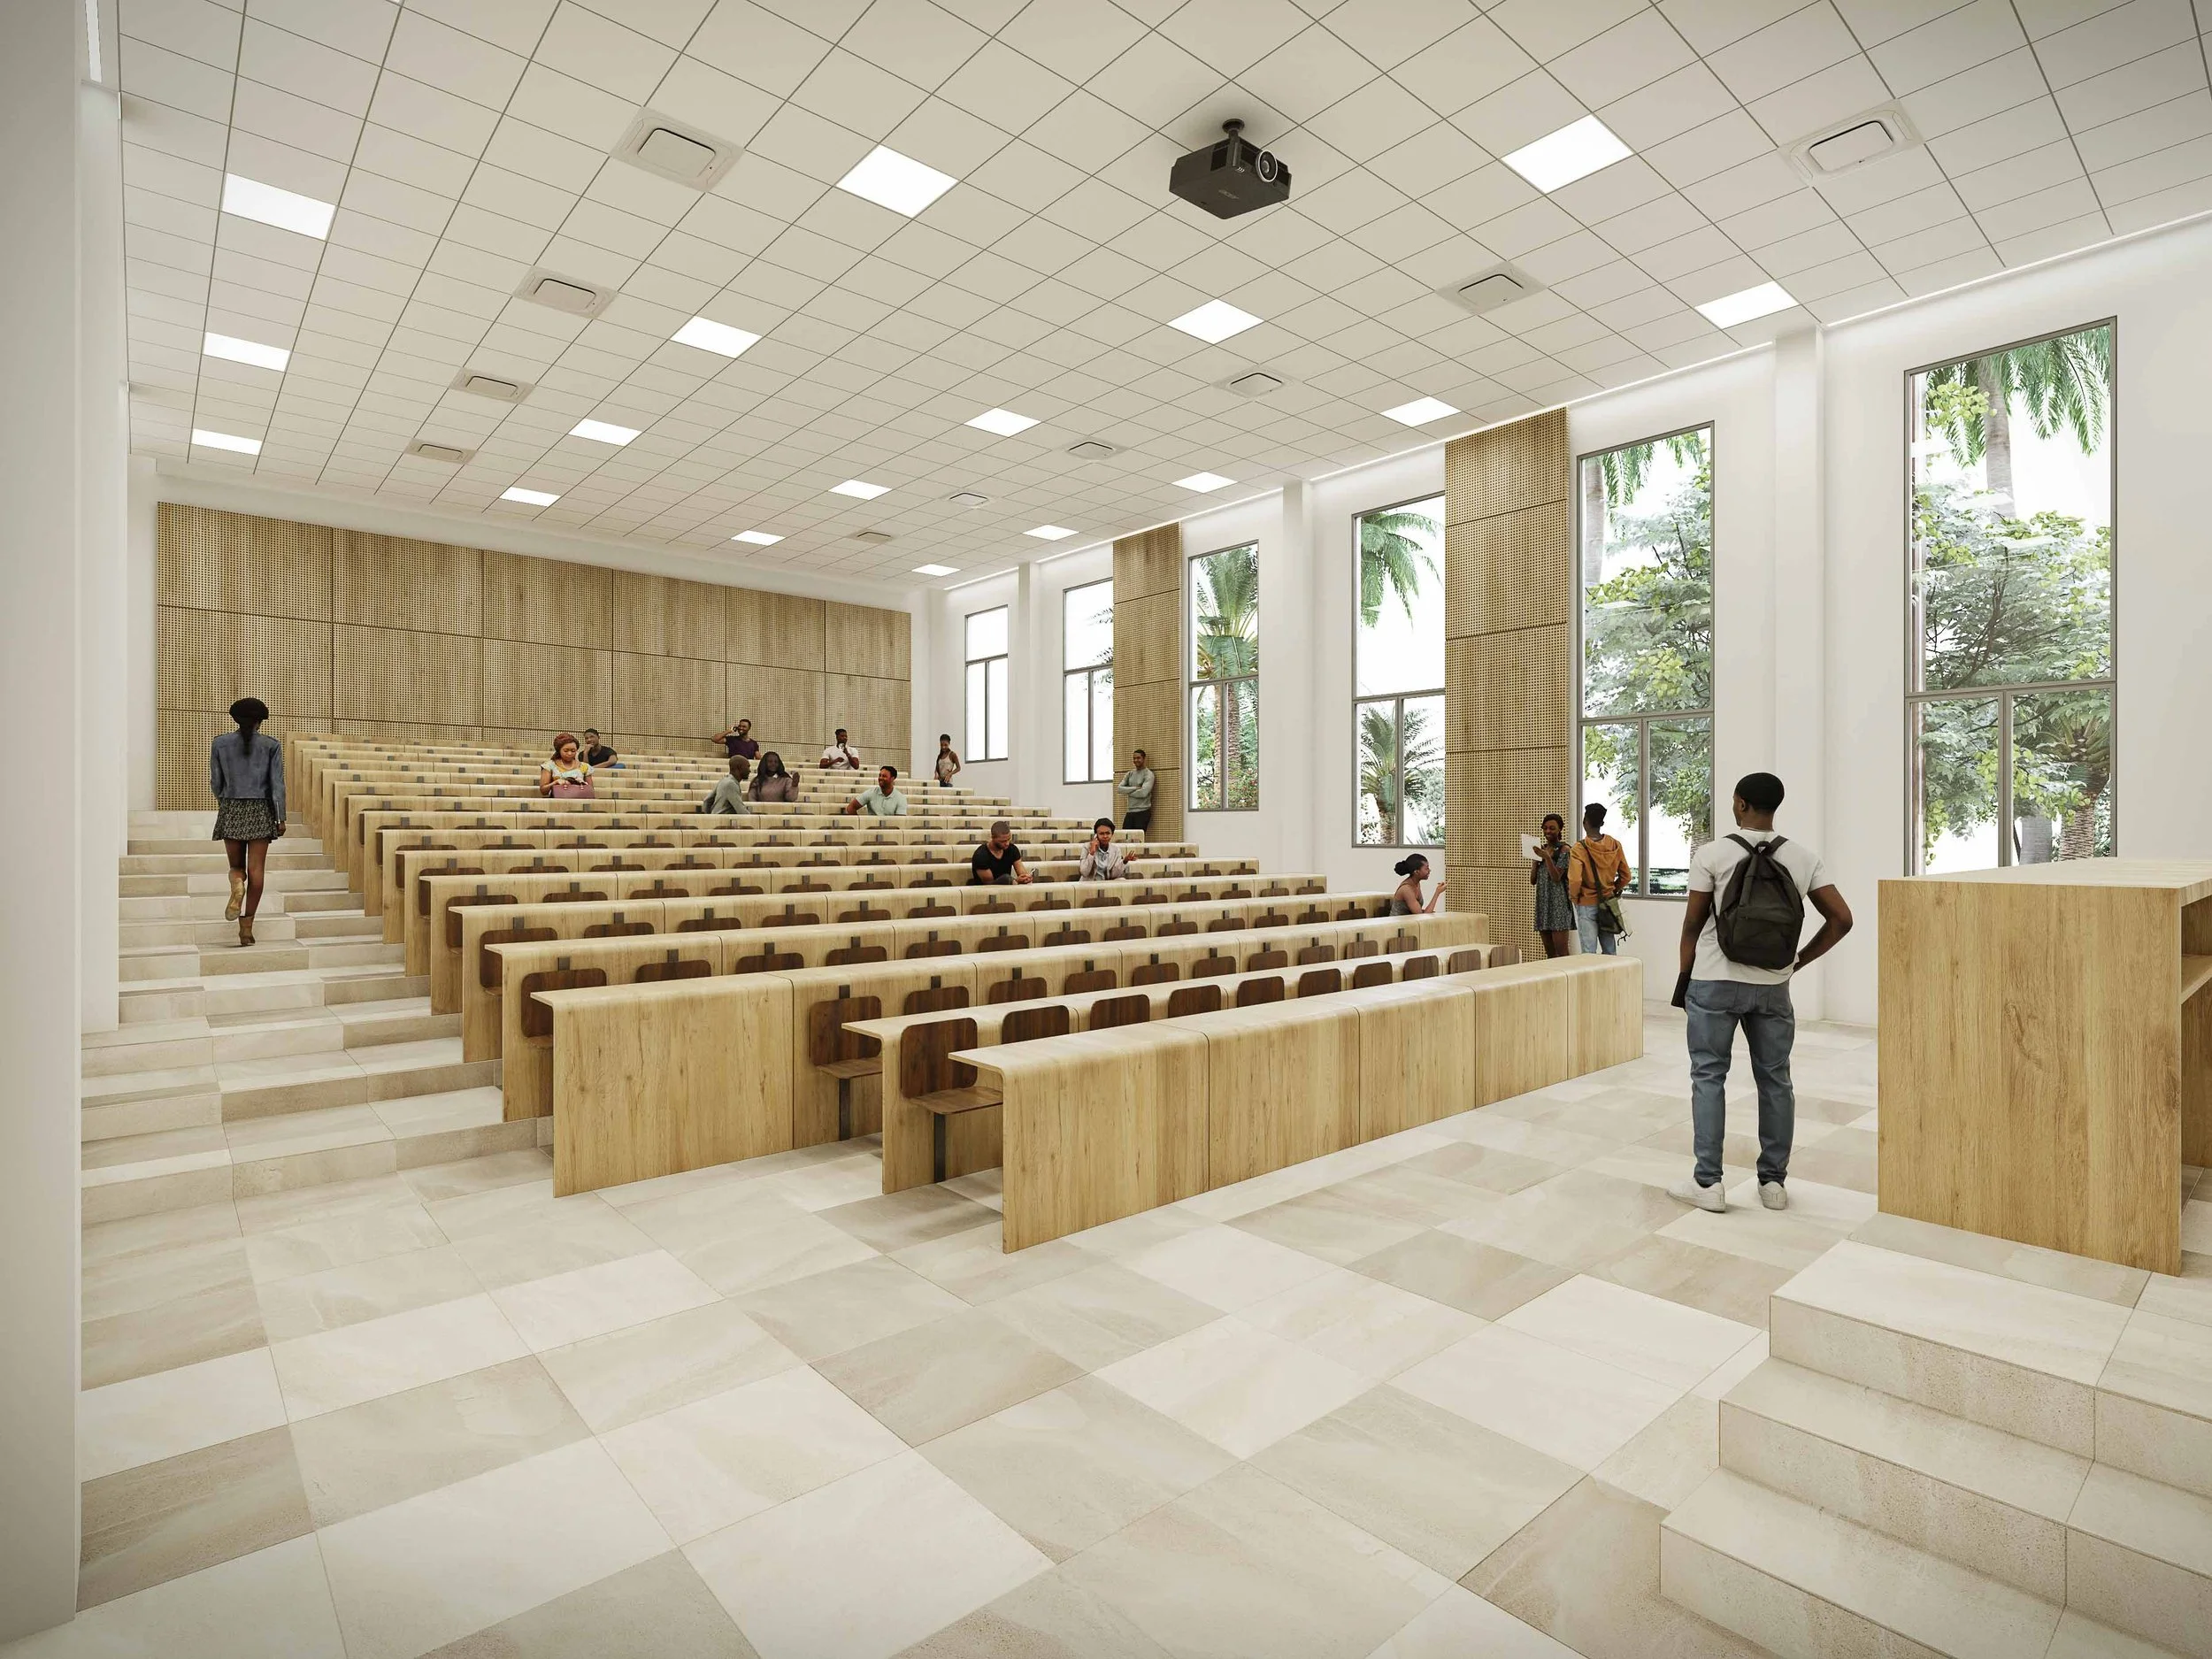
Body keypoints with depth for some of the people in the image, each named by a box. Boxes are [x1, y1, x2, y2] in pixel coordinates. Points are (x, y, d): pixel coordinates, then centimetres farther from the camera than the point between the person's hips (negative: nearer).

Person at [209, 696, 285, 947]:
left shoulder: (220, 743, 3)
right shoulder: (271, 745, -1)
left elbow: (215, 783, 7)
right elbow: (277, 784, -4)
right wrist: (281, 818, 0)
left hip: (230, 811, 1)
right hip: (260, 811, -1)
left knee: (236, 865, 15)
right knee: (255, 869, 0)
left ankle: (237, 885, -21)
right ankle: (247, 926, -2)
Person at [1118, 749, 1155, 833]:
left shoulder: (1148, 774, -4)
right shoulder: (1129, 774, 14)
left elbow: (1143, 793, -18)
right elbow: (1119, 788, 2)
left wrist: (1128, 791, -4)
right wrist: (1135, 788, -10)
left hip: (1142, 812, -6)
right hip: (1129, 812, 6)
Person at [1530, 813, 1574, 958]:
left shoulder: (1564, 850, -4)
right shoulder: (1541, 849, 14)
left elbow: (1556, 878, -12)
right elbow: (1533, 881, 11)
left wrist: (1547, 857, -21)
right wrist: (1535, 859, -1)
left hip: (1559, 902, -6)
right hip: (1543, 901, 6)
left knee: (1561, 952, -9)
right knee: (1549, 952, 8)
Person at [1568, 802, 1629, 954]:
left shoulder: (1580, 848, -15)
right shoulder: (1615, 845, -1)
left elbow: (1575, 880, -24)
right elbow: (1625, 876, 5)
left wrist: (1573, 897, -6)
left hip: (1587, 905, -5)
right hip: (1608, 903, 5)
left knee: (1589, 952, -2)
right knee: (1610, 952, 12)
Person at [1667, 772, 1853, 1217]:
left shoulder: (1712, 854, -9)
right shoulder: (1804, 858, 1)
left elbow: (1692, 924, -6)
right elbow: (1841, 919, -1)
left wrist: (1685, 975, 7)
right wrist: (1800, 960, 10)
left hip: (1715, 984, -3)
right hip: (1773, 988, 3)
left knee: (1709, 1077, 4)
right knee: (1775, 1080, 13)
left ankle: (1708, 1182, 5)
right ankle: (1774, 1181, 20)